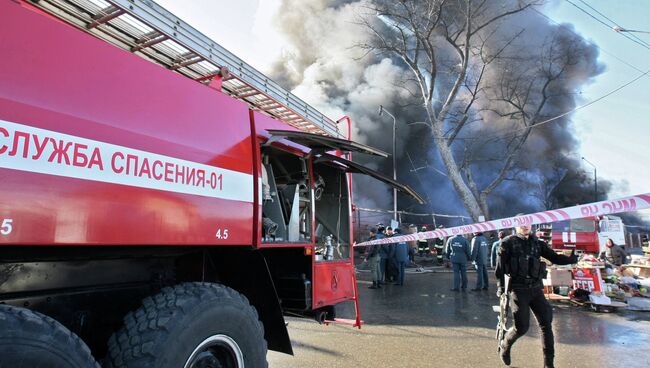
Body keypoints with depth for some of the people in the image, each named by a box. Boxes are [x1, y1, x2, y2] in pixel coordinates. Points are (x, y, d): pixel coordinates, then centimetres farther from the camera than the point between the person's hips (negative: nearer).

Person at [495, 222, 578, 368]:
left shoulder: (537, 243, 10)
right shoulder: (508, 243, -4)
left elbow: (555, 258, 3)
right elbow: (500, 266, -7)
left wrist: (571, 258, -16)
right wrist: (500, 286, -13)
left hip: (536, 289, 5)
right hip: (518, 289, -4)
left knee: (546, 323, 1)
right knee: (521, 326, -5)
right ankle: (504, 346, 24)